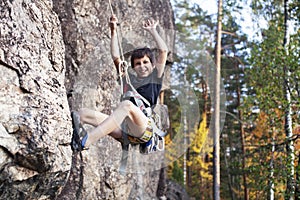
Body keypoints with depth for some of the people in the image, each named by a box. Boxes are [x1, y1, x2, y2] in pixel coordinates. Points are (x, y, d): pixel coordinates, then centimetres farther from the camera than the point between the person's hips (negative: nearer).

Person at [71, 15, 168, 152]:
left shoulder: (155, 77, 18)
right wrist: (113, 31, 21)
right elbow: (115, 57, 25)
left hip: (145, 129, -5)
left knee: (126, 105, -35)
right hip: (124, 131, 5)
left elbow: (163, 50, 10)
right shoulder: (129, 79, 28)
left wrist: (152, 30, 22)